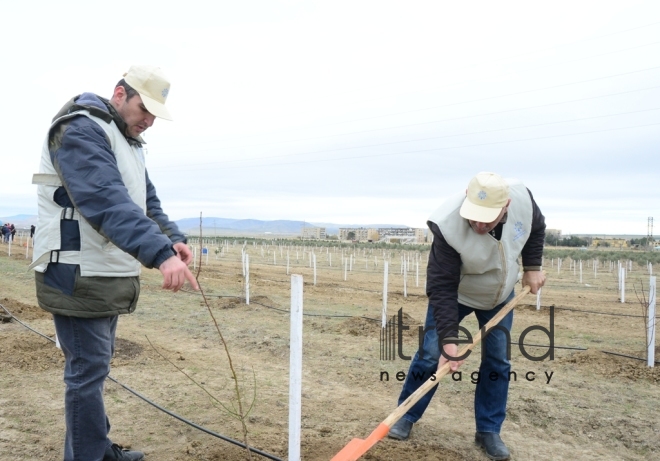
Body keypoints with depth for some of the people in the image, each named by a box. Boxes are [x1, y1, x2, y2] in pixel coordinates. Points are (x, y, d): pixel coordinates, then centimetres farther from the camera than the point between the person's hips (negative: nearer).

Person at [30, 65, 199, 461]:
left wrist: (173, 238, -6)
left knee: (96, 365, 17)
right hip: (79, 276, -9)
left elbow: (146, 202, 14)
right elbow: (108, 202, -31)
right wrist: (161, 254, -41)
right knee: (88, 370, -3)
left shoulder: (129, 142, 16)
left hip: (109, 276, 9)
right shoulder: (80, 130, -16)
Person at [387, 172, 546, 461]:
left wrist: (532, 267, -9)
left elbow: (536, 228, -1)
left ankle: (489, 431, 19)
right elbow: (442, 288, -35)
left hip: (500, 295, 4)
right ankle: (407, 416, 17)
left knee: (497, 361, 3)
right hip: (455, 294, -3)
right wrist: (448, 339, -38)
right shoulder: (448, 226, -40)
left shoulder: (522, 199, -28)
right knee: (431, 355, -4)